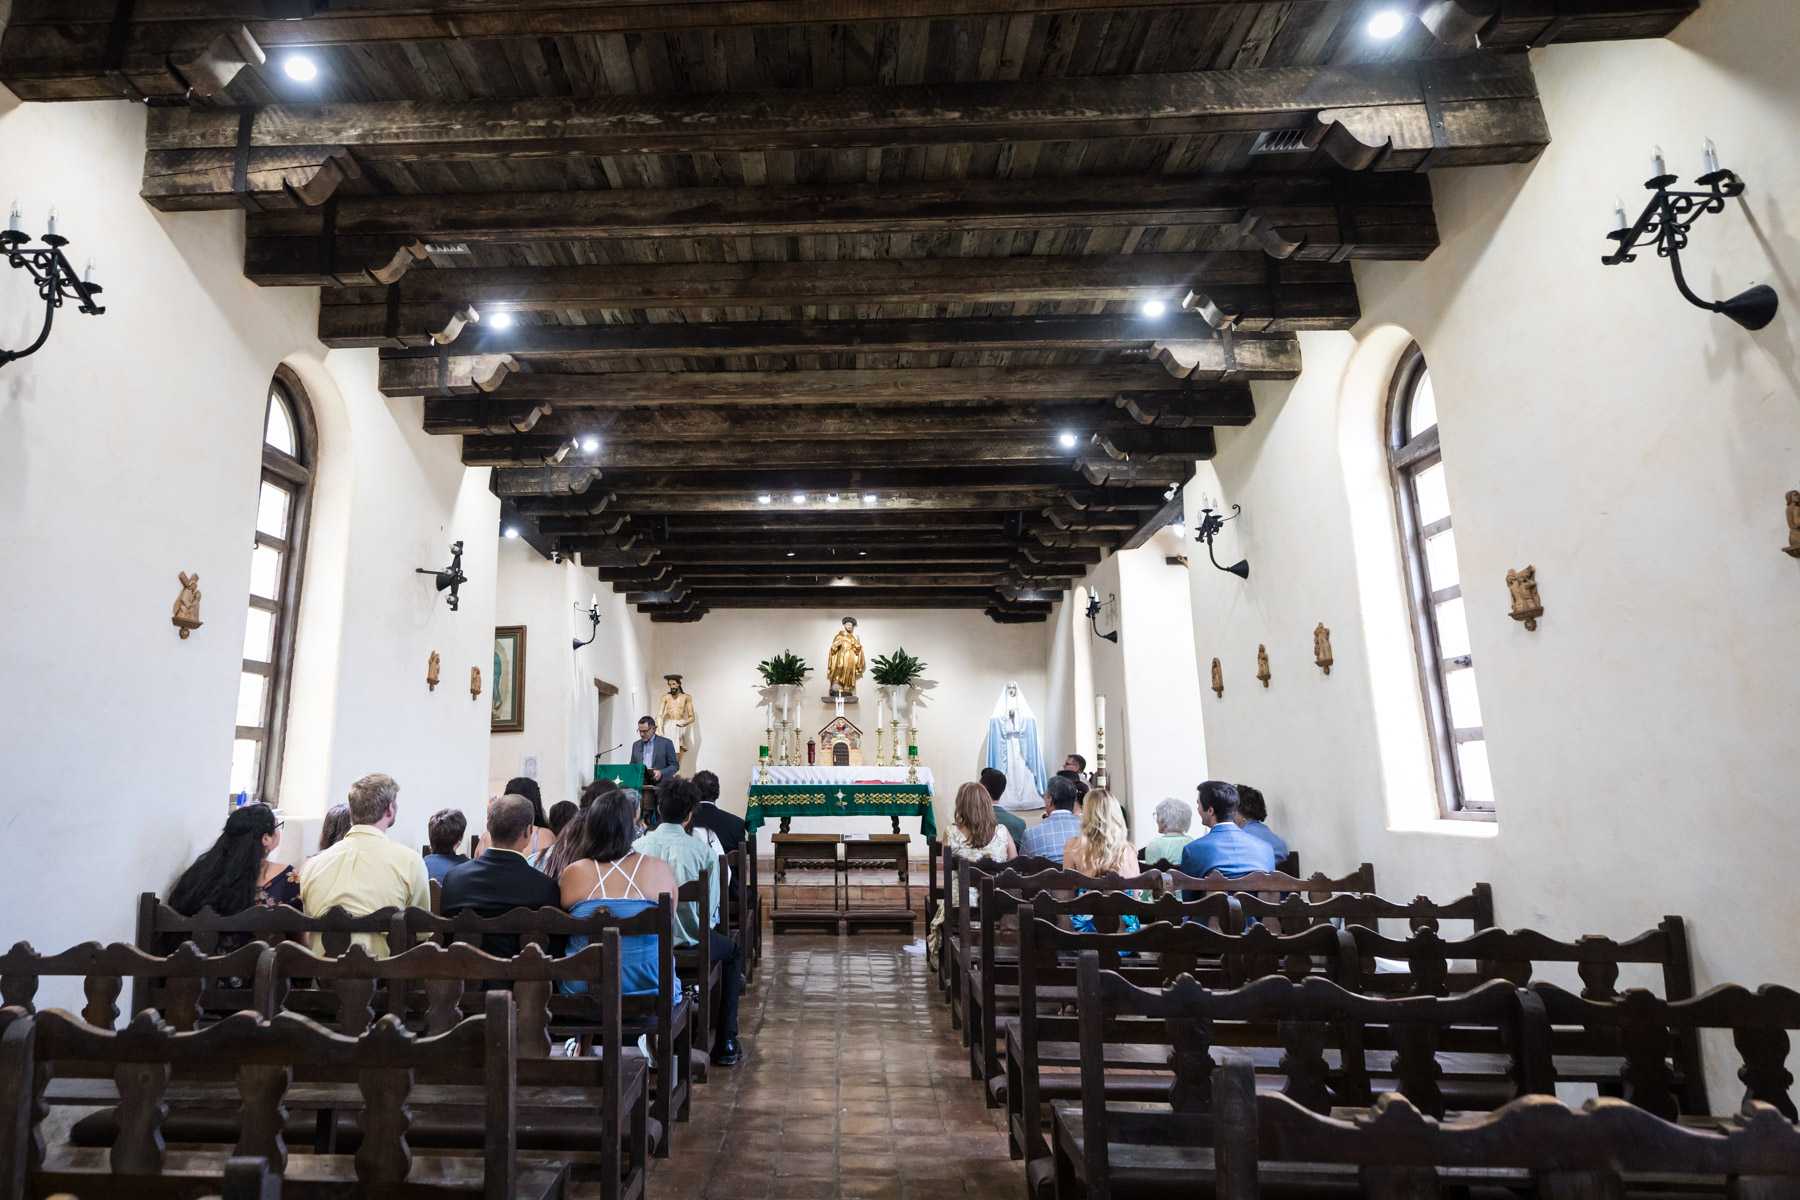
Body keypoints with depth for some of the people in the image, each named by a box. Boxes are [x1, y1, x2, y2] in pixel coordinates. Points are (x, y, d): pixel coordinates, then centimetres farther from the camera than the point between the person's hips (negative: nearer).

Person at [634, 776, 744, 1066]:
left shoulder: (637, 847, -5)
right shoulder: (703, 852, -13)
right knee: (731, 951, 26)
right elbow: (711, 909, -7)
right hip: (688, 942, -4)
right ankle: (725, 1044, 22)